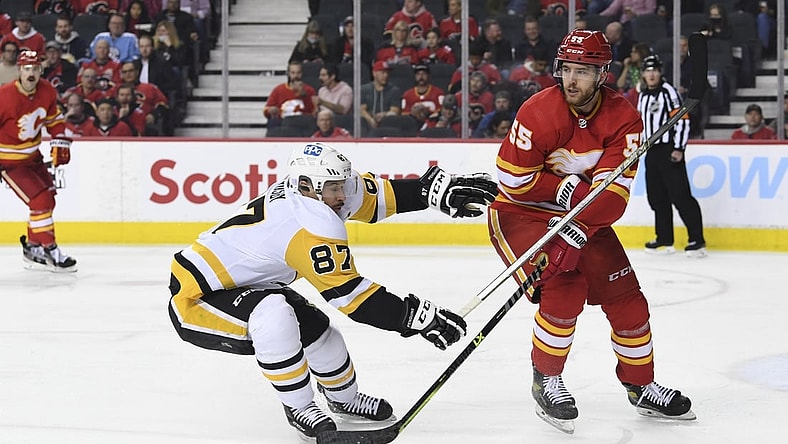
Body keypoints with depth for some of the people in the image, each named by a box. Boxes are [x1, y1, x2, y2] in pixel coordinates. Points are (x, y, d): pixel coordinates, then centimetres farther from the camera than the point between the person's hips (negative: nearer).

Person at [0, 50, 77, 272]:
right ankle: (49, 251, -5)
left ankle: (33, 248, 26)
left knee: (48, 200, 12)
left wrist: (60, 143, 1)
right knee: (40, 200, -15)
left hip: (32, 156, 8)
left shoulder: (47, 92, -6)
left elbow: (54, 119, 12)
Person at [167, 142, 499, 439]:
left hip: (241, 286, 10)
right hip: (194, 297, -10)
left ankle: (344, 398, 37)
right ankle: (298, 408, -17)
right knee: (272, 316, -34)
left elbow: (374, 195, 3)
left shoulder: (309, 190, -6)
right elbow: (349, 293, -31)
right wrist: (416, 315, -30)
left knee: (316, 328, 10)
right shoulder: (310, 227, -32)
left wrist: (439, 189, -7)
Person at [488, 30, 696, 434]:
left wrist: (575, 232, -35)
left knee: (626, 299, 2)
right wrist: (572, 188, -23)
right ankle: (546, 381, -4)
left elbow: (613, 190, -22)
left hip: (585, 219, 5)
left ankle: (641, 386, 22)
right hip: (520, 214, -4)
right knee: (563, 288, -25)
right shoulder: (538, 113, -23)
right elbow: (514, 182, -20)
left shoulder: (622, 119, -14)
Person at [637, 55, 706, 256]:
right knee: (657, 197, 9)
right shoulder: (643, 96, 17)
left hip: (669, 151, -8)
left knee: (680, 195, -12)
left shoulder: (668, 91, -8)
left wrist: (679, 148, -18)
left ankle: (697, 240, -13)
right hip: (652, 152, 8)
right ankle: (665, 240, 17)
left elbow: (682, 119, -13)